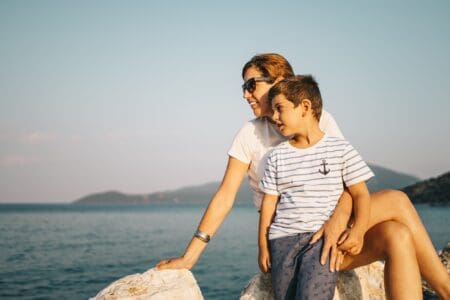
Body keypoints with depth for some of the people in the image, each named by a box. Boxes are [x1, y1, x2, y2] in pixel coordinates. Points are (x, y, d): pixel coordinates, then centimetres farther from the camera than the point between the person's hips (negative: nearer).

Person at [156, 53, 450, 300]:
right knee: (397, 201, -20)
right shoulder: (250, 134, 0)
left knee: (397, 236, -27)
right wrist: (189, 256, -8)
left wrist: (338, 219, -31)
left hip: (326, 229, 3)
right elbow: (225, 197, -2)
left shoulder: (322, 120, 3)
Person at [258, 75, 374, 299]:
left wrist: (358, 230, -14)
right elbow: (269, 202, 12)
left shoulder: (340, 149, 4)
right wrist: (263, 245, 7)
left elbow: (360, 193, 2)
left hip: (323, 238, -3)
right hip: (282, 239, 4)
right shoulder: (277, 156, 13)